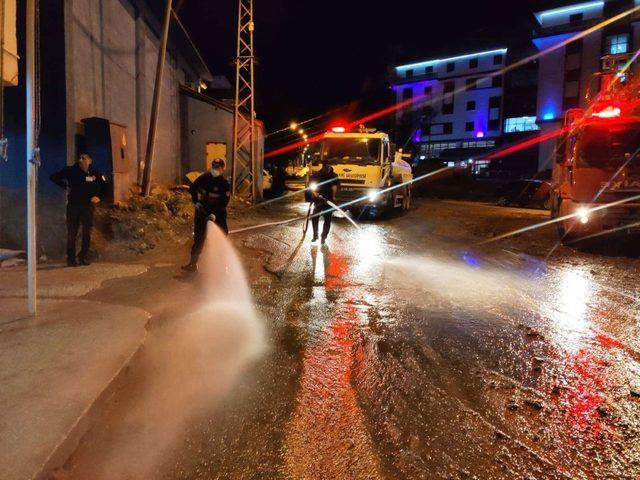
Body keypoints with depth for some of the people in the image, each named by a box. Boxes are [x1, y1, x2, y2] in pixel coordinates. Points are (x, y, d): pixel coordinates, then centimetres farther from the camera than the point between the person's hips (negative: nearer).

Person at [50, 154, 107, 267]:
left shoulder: (94, 173, 3)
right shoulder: (71, 171, 0)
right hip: (73, 205, -1)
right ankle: (71, 259, 7)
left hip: (88, 206, 1)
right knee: (71, 233, 0)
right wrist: (65, 186, -1)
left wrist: (99, 196, 2)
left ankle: (84, 257, 14)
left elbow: (104, 186, 14)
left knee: (87, 233, 3)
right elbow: (54, 177, 6)